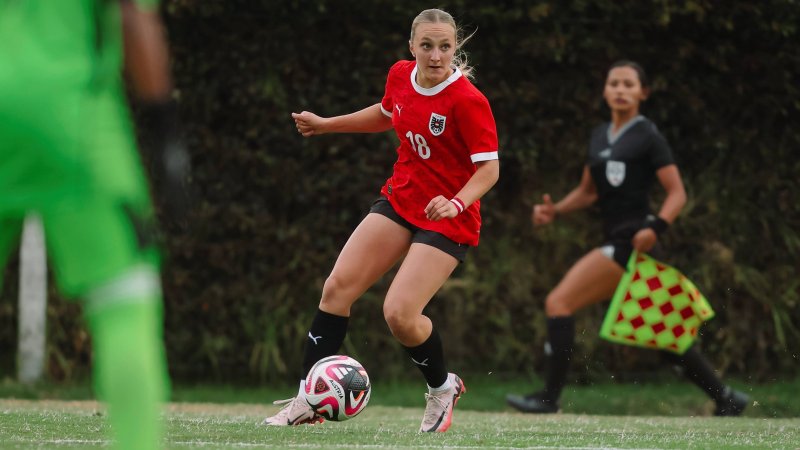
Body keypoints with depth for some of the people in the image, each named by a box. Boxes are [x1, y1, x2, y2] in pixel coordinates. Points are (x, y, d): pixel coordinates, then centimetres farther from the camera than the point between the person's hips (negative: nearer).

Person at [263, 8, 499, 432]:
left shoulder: (468, 101, -22)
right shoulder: (400, 76, -2)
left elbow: (489, 168, -19)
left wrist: (457, 202, -36)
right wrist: (326, 124, 24)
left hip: (447, 218, -7)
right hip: (399, 201, 7)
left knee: (399, 314, -17)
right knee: (338, 286, -4)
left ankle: (442, 388, 14)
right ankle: (308, 400, 3)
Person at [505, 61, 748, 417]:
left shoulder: (648, 137, -5)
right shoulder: (599, 137, 16)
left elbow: (677, 193, -7)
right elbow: (588, 192, 23)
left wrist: (656, 228, -24)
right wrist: (554, 210, 5)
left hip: (634, 243, -8)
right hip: (616, 242, 8)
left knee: (559, 302, -13)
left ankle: (549, 397, -13)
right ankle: (725, 398, 18)